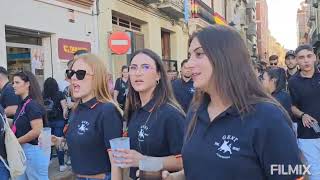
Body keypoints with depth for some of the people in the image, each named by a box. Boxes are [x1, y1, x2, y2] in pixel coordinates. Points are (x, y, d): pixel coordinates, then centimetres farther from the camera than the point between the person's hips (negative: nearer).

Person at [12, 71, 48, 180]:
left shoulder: (33, 105, -17)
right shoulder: (23, 104, 11)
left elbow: (37, 131, -23)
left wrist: (15, 142, -15)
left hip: (34, 150, -9)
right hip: (23, 149, 9)